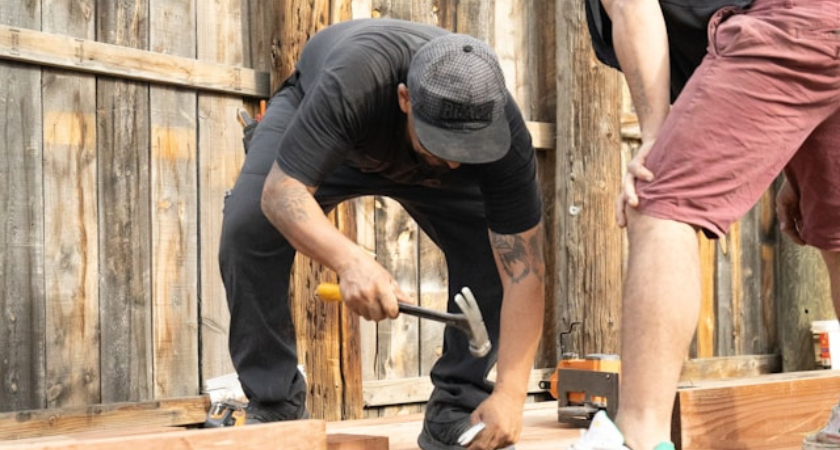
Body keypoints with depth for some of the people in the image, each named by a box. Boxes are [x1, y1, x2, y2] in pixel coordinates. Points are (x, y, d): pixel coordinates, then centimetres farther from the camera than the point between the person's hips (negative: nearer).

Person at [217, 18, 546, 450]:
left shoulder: (503, 137, -36)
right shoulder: (352, 85, -45)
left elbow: (523, 273, -33)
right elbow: (280, 190, -46)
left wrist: (510, 393, -41)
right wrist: (350, 260, -65)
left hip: (420, 168, 2)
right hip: (313, 113, -1)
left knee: (498, 248, -21)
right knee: (247, 226, -27)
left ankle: (456, 411, -4)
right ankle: (273, 408, -10)